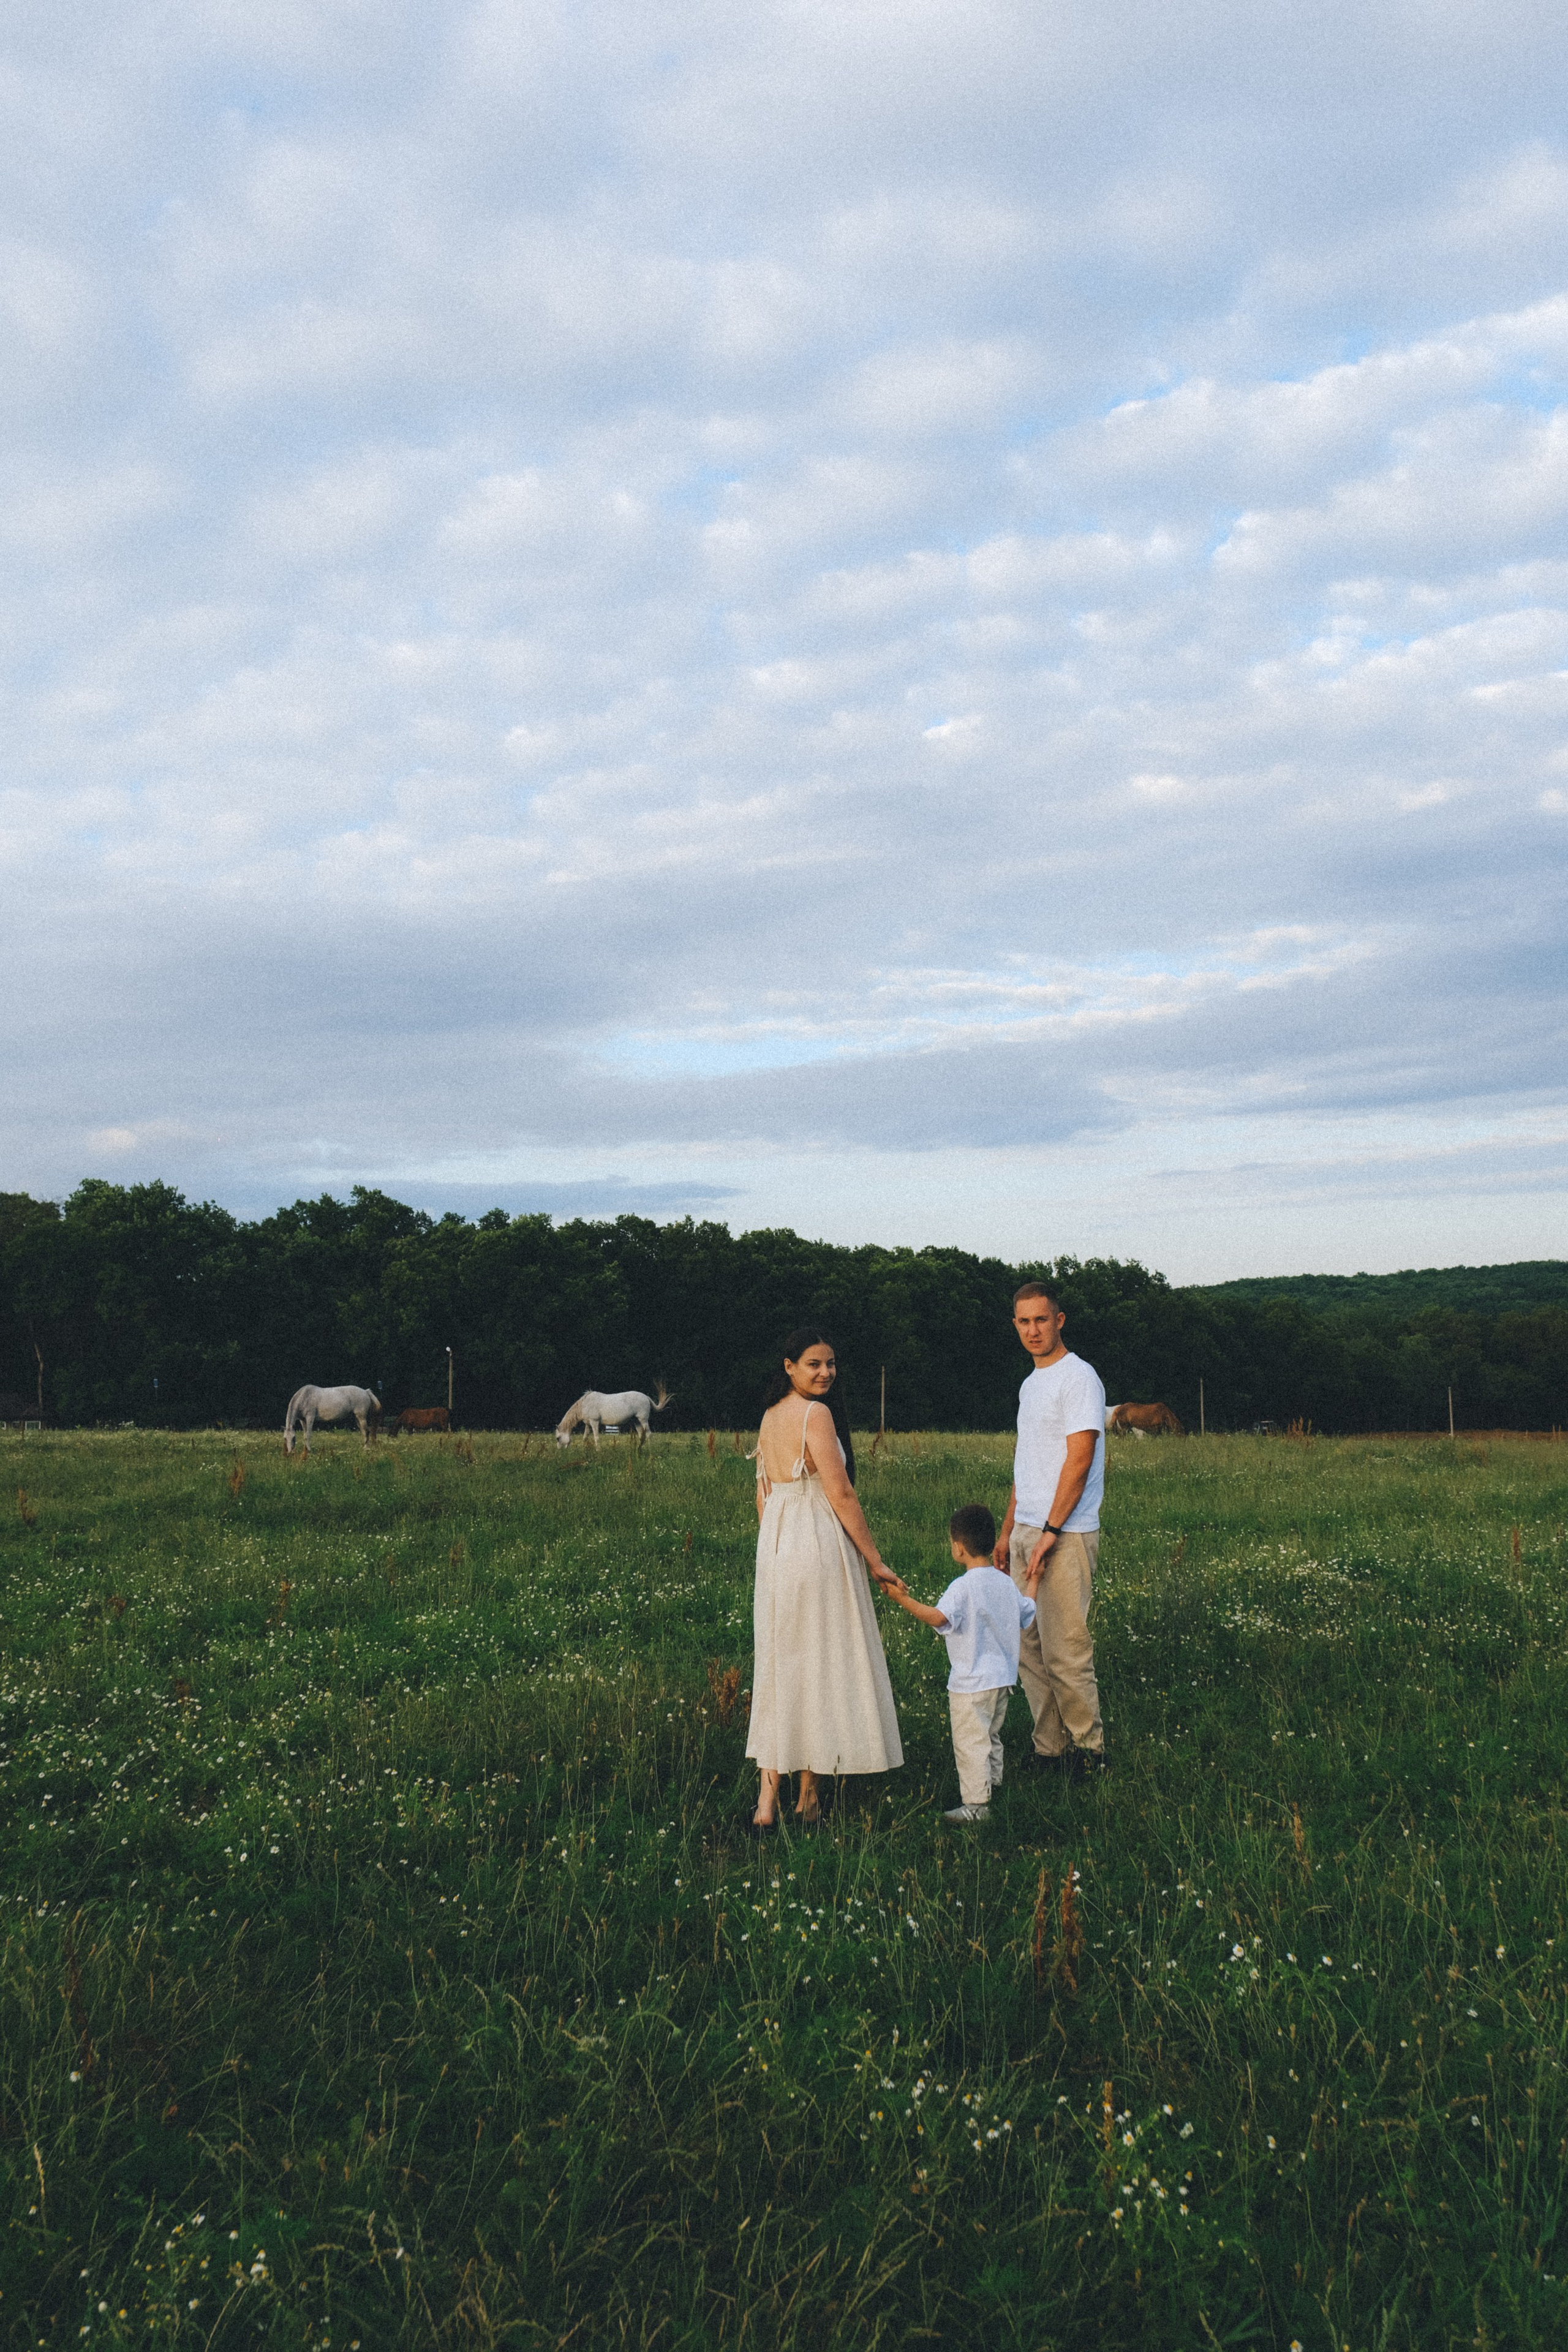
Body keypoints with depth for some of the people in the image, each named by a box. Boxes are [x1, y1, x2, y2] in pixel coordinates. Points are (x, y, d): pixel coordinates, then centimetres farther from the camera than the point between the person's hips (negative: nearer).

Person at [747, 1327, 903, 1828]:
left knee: (781, 1667, 12)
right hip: (819, 1546, -8)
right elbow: (841, 1495, -15)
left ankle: (768, 1798, 12)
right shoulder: (816, 1414, -13)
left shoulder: (771, 1415, 11)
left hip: (774, 1546, 8)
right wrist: (875, 1560, -9)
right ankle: (809, 1796, 12)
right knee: (820, 1666, 3)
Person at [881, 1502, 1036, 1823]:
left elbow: (938, 1617, -36)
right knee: (991, 1736, 24)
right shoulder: (1007, 1583, 2)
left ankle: (975, 1803, 5)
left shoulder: (963, 1587, -21)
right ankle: (992, 1786, 37)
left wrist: (904, 1599, -34)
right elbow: (1028, 1615, 15)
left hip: (972, 1684, -8)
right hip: (1004, 1678, 8)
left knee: (970, 1742, 1)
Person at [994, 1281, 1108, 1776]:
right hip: (1026, 1532, 9)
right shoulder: (1030, 1385, 18)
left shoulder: (1078, 1377, -9)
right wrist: (1008, 1530, 19)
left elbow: (1079, 1461, -16)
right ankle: (1048, 1749, 15)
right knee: (1029, 1649, 9)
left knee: (1065, 1651, -6)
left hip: (1065, 1536, -9)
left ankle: (1088, 1749, 6)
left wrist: (1050, 1532, -19)